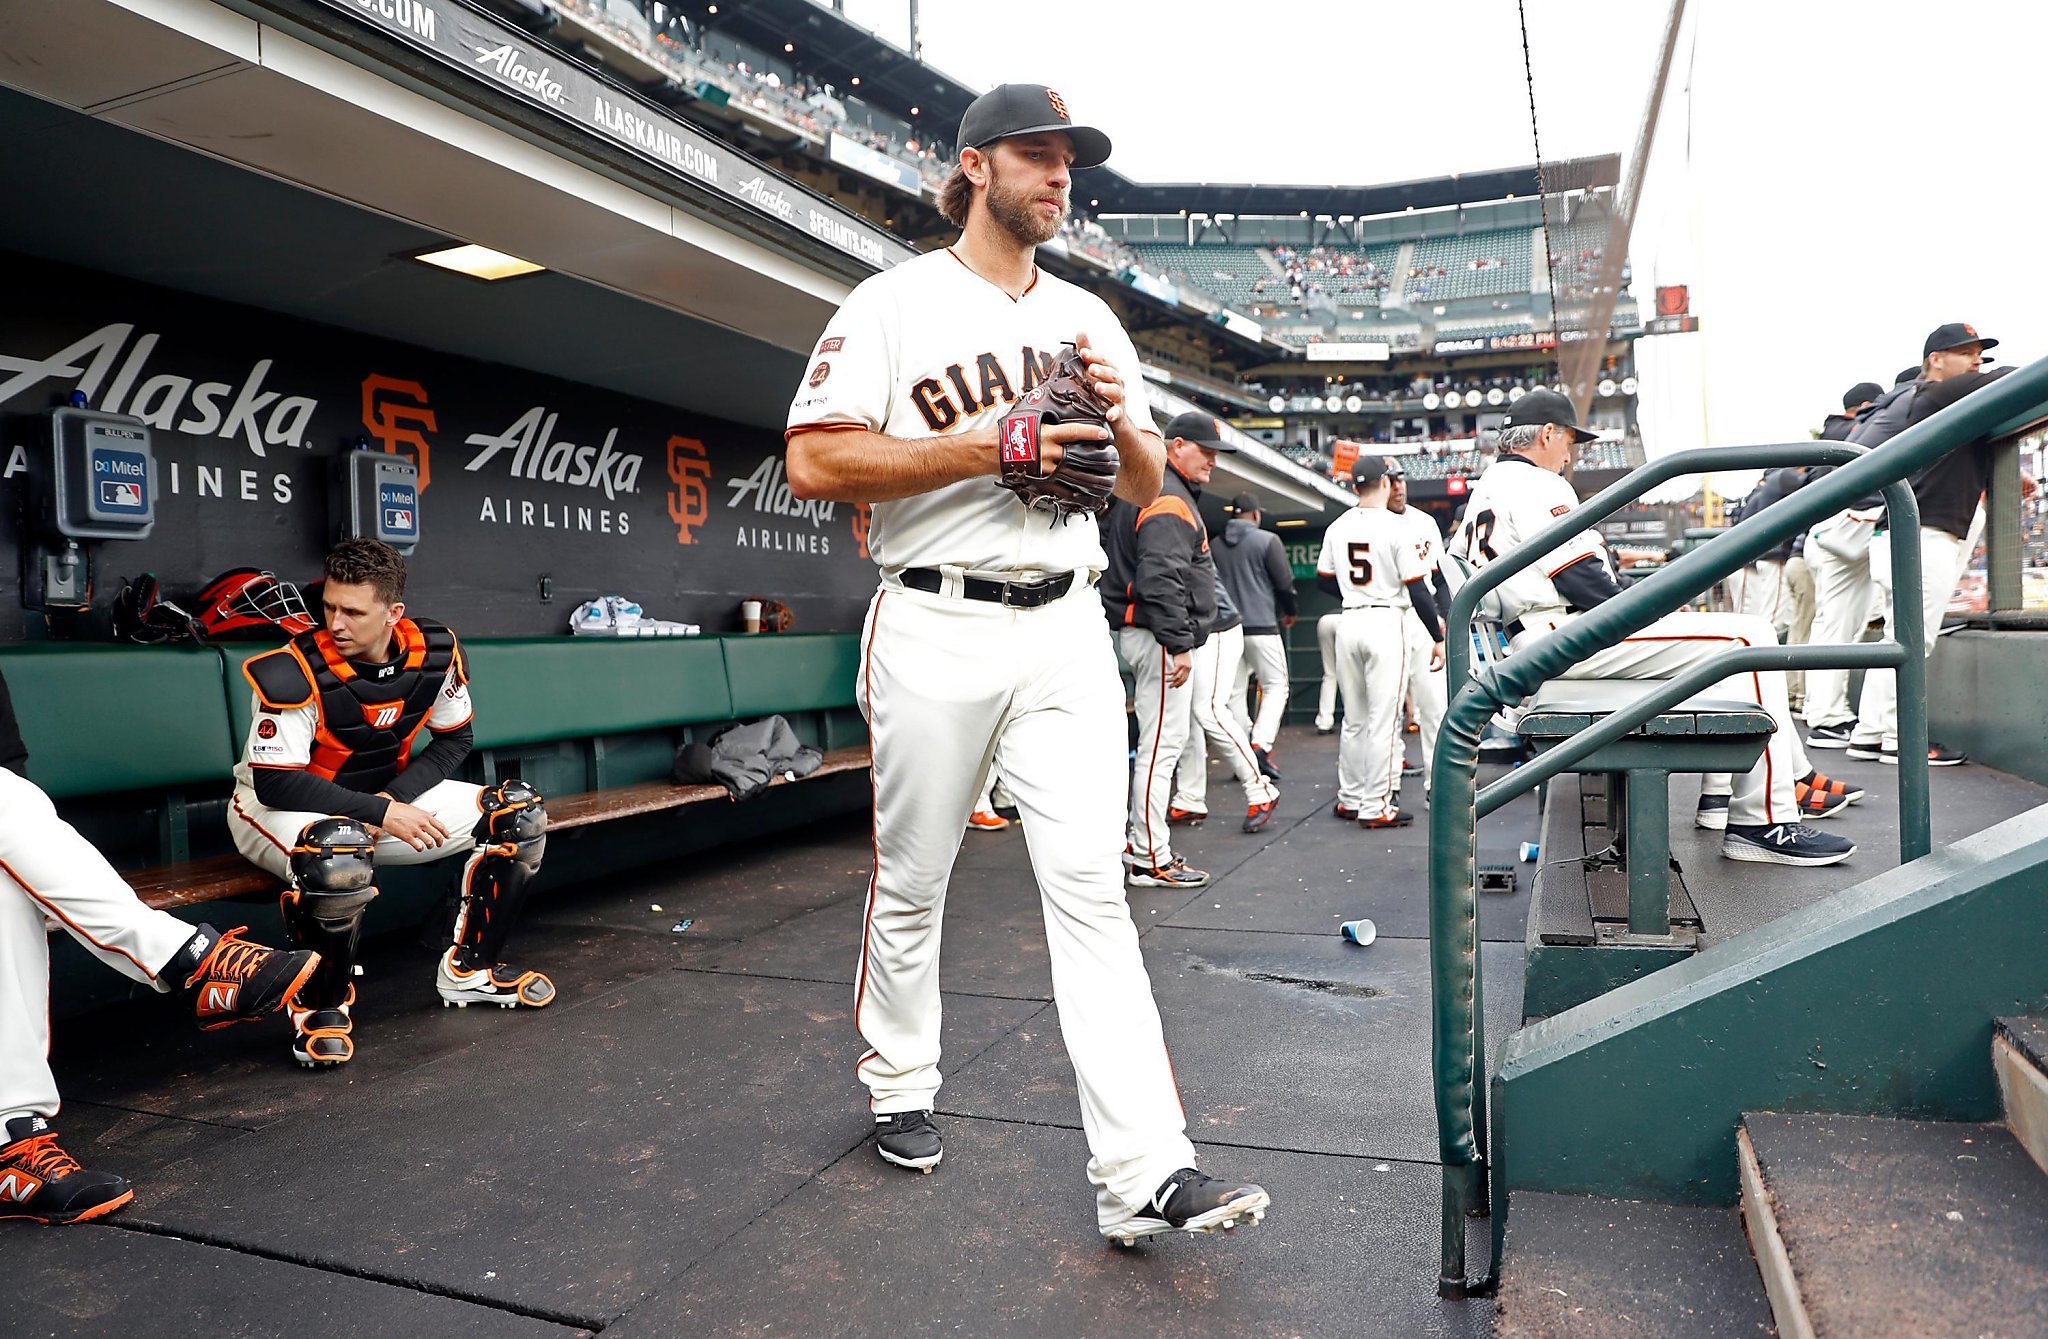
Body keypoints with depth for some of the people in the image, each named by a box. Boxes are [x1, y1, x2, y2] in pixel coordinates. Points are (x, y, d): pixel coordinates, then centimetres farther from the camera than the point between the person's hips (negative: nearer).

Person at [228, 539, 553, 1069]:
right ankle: (322, 1006, -15)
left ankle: (468, 970, 6)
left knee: (520, 814, -6)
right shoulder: (296, 672, -26)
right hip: (275, 809, -6)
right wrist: (381, 814, -31)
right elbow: (274, 783, -26)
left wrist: (394, 795, -15)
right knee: (339, 853, -42)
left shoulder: (434, 652, -11)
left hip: (388, 800, 6)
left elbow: (454, 738, 1)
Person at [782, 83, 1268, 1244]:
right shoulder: (894, 302, 2)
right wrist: (985, 448, -16)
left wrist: (1123, 419, -5)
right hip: (935, 632, -3)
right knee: (912, 883, 9)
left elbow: (1148, 488, 17)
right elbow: (816, 462, -10)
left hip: (1066, 633, 3)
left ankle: (1145, 1172, -2)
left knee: (1092, 886, -3)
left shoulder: (1088, 319, 17)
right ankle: (900, 1088, 32)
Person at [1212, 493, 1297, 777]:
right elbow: (1285, 582, -4)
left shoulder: (1215, 546, 7)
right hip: (1261, 626, -4)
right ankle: (1261, 744, -15)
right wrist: (1289, 611, 13)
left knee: (1235, 691, 9)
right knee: (1275, 686, 3)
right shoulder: (1266, 540, -5)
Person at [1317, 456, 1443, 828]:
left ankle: (1350, 800, 21)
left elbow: (1324, 579, 13)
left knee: (1354, 719, 15)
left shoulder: (1337, 527, 5)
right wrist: (1438, 637, -5)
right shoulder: (1396, 527, -10)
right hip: (1386, 623, -6)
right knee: (1384, 720, -2)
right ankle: (1376, 808, 0)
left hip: (1349, 624, 6)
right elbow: (1417, 589, -11)